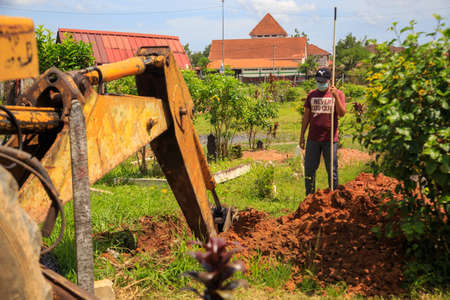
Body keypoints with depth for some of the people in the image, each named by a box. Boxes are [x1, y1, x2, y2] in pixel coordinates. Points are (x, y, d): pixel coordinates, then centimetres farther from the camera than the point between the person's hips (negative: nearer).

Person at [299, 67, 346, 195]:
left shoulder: (338, 94, 1)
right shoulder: (311, 94, 10)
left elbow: (342, 113, -12)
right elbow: (306, 116, 13)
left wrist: (336, 96, -24)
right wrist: (302, 135, 11)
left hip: (330, 139, -3)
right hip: (313, 139, 3)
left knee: (332, 170, 3)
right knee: (309, 169, 6)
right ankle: (309, 197, 17)